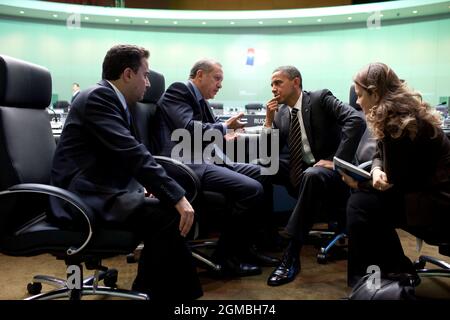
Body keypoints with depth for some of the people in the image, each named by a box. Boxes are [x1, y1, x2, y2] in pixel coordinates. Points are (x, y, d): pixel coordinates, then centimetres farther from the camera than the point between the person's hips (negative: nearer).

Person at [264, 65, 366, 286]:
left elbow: (357, 120, -22)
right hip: (297, 172, 6)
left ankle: (292, 255, -32)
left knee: (311, 175, -38)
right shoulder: (280, 112, 9)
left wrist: (336, 161, -25)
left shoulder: (320, 98, -7)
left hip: (327, 170, -6)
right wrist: (269, 120, -5)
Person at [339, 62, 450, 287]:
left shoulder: (400, 123, -23)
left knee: (359, 205, -15)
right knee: (363, 198, 7)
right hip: (424, 189, 10)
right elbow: (381, 154, 12)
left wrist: (358, 184, -4)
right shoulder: (397, 114, 6)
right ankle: (395, 269, 16)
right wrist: (376, 171, -11)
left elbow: (395, 183, -18)